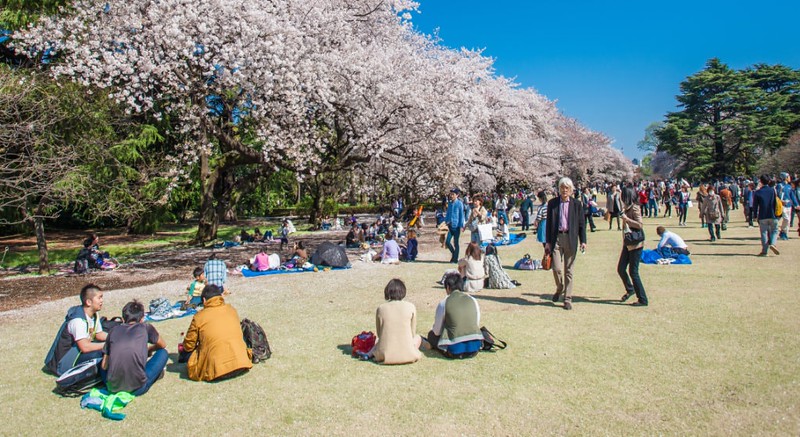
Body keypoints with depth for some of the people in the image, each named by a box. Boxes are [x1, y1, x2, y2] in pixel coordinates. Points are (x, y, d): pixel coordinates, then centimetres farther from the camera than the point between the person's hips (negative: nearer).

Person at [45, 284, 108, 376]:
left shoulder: (94, 315, -1)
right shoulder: (78, 320, -27)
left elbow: (99, 334, 10)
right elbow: (85, 347, -34)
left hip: (77, 352, 9)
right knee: (98, 351, -30)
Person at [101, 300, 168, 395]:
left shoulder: (114, 330, 11)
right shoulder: (146, 327, 7)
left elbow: (104, 366, 14)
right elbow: (163, 345, 25)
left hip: (113, 388, 4)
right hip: (137, 389, -3)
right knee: (163, 353, 16)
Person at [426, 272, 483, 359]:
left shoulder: (443, 303, -5)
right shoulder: (473, 300, 6)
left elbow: (437, 332, 2)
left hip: (455, 350, -4)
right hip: (475, 349, 5)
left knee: (431, 334, 20)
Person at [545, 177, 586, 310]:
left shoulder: (576, 204, 4)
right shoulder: (552, 203, 5)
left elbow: (581, 224, 6)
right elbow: (549, 223, 6)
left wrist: (583, 241, -1)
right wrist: (548, 241, 2)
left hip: (570, 239, 0)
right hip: (556, 238, 0)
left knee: (568, 271, 5)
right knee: (557, 268, -7)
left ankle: (567, 299, 14)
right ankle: (559, 288, 24)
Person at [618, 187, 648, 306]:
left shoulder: (635, 209, -15)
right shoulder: (627, 208, 10)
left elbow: (640, 225, -26)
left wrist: (626, 218, -24)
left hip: (635, 244, -8)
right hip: (627, 244, 8)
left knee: (633, 272, -4)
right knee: (620, 269, 10)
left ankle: (643, 300, 6)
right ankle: (630, 289, 33)